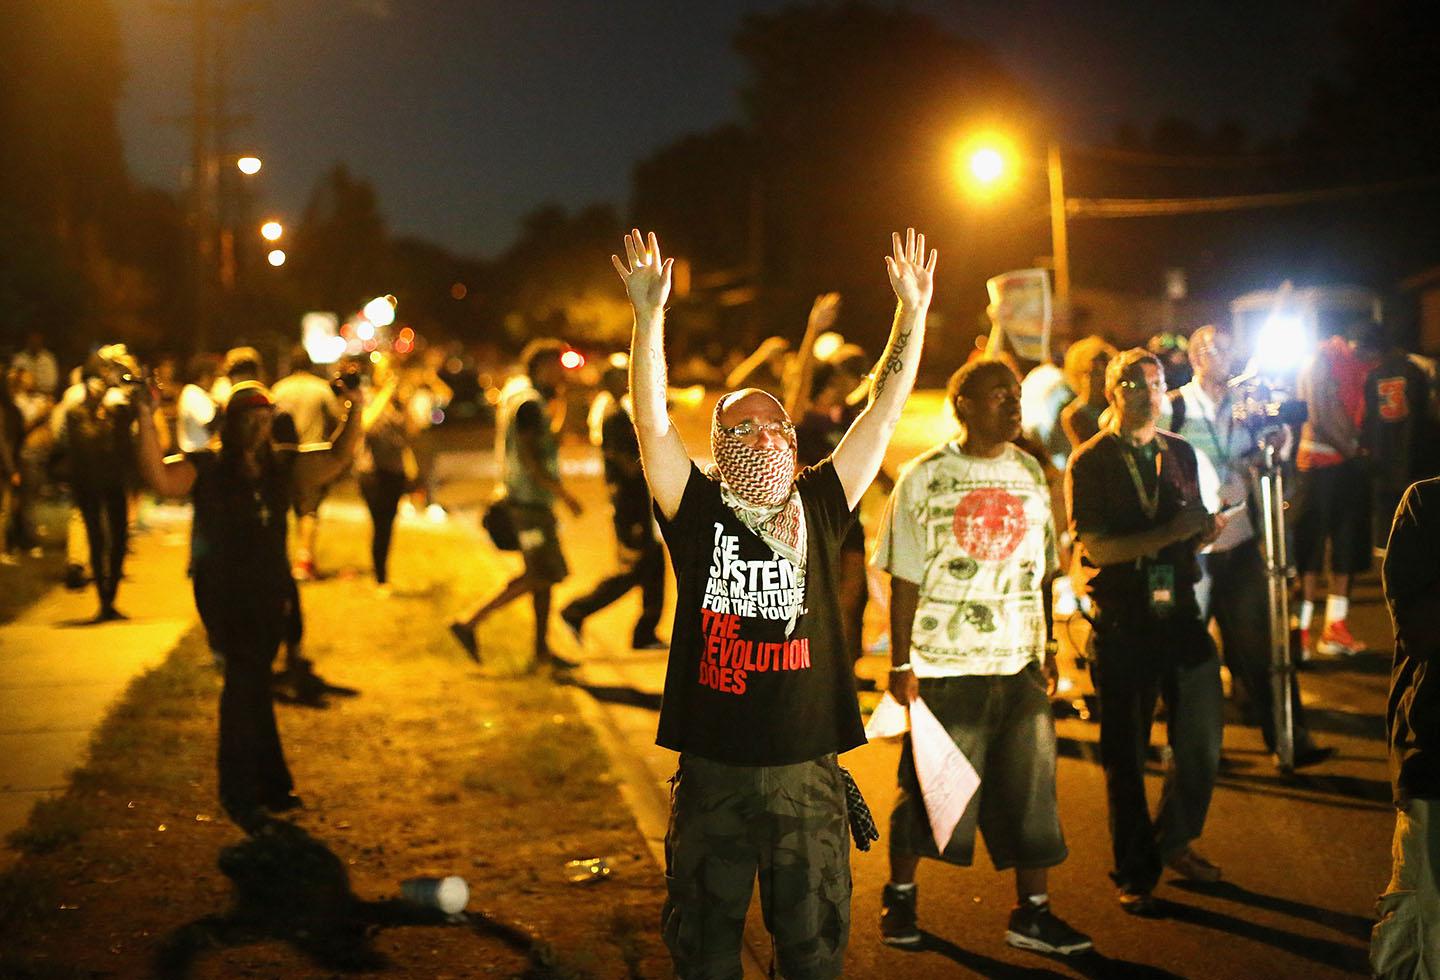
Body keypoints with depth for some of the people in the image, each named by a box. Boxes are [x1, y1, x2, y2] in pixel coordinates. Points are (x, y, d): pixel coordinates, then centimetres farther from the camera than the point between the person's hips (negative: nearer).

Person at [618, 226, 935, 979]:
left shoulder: (819, 508, 6)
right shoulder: (699, 513, 0)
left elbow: (885, 411, 4)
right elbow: (652, 422, -10)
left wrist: (912, 311, 0)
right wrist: (649, 314, -19)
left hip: (808, 768, 2)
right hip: (714, 769, -2)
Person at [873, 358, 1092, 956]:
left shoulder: (1031, 473, 8)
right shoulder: (924, 477, -4)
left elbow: (1040, 571, 14)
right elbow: (905, 580, -4)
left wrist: (1047, 648, 10)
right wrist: (900, 664, -8)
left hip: (1020, 663, 4)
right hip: (945, 664, -4)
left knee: (1030, 788, 5)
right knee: (927, 789, 6)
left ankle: (1031, 913, 16)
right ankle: (899, 897, 25)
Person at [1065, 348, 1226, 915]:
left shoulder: (1180, 453, 12)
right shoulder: (1089, 463, -5)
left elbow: (1190, 532, 17)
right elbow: (1098, 548, -13)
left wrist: (1207, 529, -7)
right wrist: (1171, 533, -21)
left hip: (1180, 613, 4)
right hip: (1122, 623, -4)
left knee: (1203, 743, 6)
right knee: (1125, 755, 4)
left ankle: (1173, 842, 31)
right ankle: (1136, 875, 19)